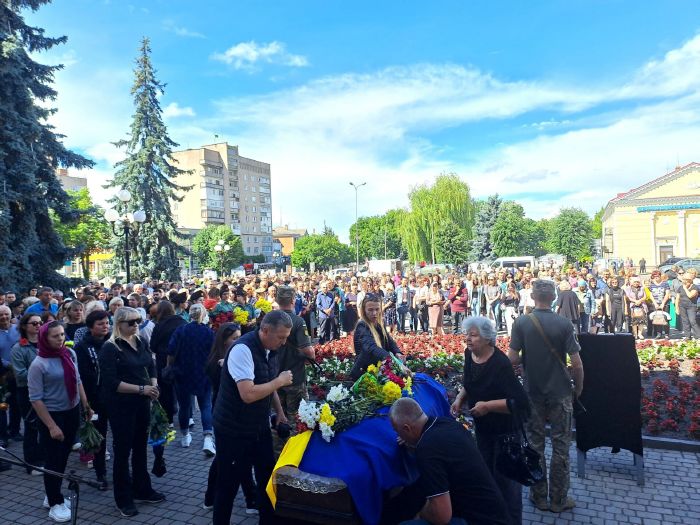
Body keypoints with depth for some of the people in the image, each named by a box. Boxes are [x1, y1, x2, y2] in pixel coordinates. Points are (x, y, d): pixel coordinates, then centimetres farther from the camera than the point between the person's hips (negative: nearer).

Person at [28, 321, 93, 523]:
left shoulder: (70, 354, -3)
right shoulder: (38, 364, -18)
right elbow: (36, 399, -17)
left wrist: (86, 406, 9)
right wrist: (51, 426, -18)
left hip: (72, 412, 5)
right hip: (52, 415, -5)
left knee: (63, 457, 16)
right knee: (53, 460, 6)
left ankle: (52, 496, 35)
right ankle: (55, 503, 23)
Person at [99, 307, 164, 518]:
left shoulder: (141, 343, 6)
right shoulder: (110, 348, -13)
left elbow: (151, 368, 11)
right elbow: (111, 382, -19)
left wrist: (154, 385, -9)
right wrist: (141, 389, -22)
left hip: (142, 403, 6)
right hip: (121, 406, -6)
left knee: (140, 447, 18)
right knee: (122, 450, 7)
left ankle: (142, 489, 33)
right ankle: (123, 498, 22)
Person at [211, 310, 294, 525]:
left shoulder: (270, 349, 0)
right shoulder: (242, 350, -26)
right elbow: (248, 394, -35)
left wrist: (280, 412, 12)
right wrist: (280, 381, -23)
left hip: (259, 426, 8)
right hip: (233, 430, -7)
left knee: (268, 477, 15)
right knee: (229, 483, 9)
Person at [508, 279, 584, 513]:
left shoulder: (521, 323, -10)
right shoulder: (564, 324, -11)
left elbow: (512, 359, -11)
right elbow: (576, 364, -11)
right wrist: (579, 387, 6)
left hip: (532, 392, 1)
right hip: (560, 392, -1)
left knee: (535, 444, 13)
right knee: (561, 446, 11)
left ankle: (539, 496, 23)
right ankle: (559, 500, 21)